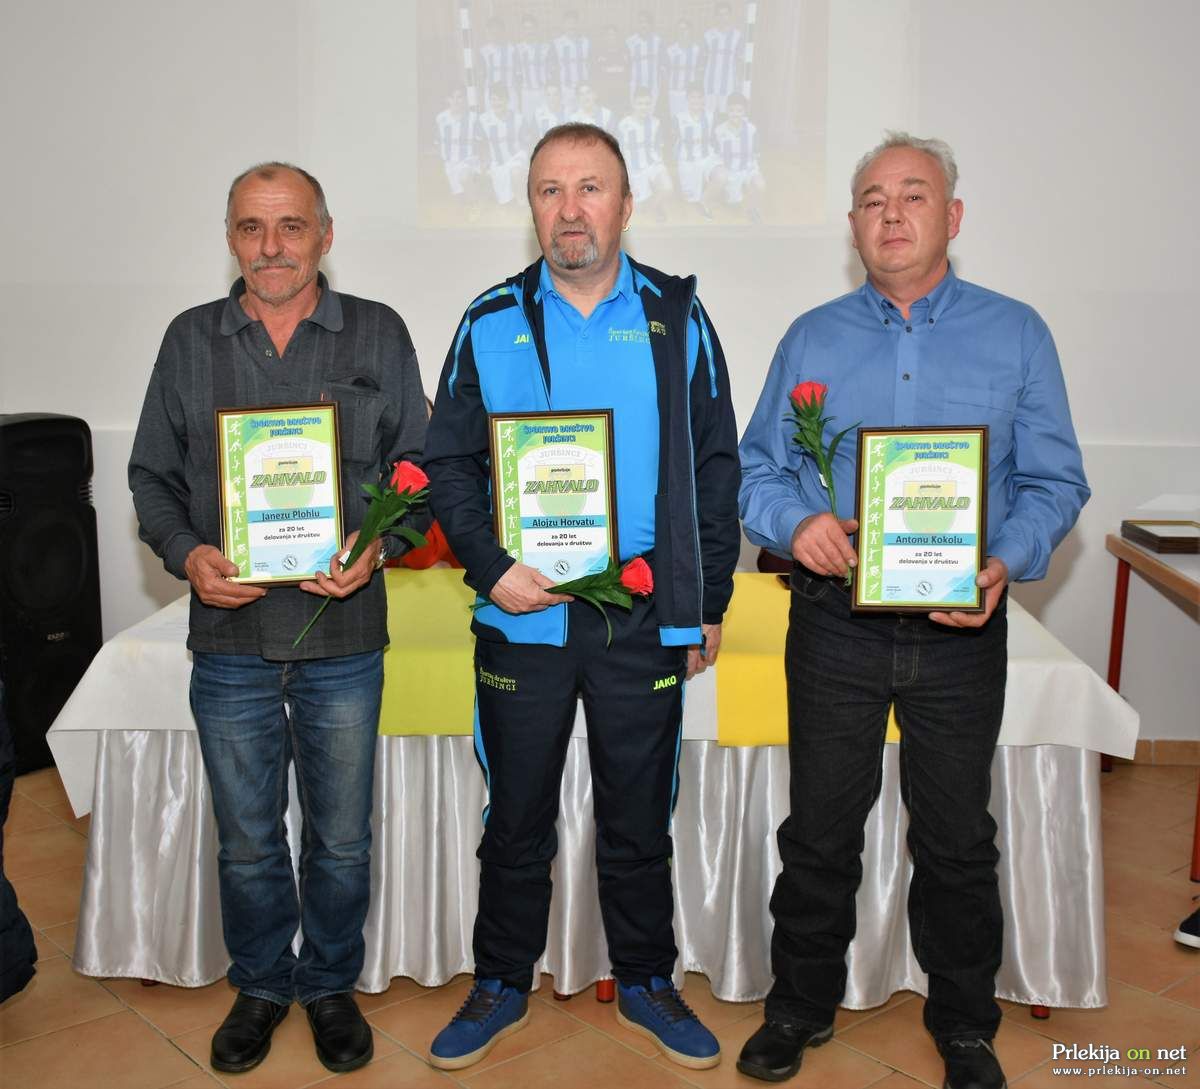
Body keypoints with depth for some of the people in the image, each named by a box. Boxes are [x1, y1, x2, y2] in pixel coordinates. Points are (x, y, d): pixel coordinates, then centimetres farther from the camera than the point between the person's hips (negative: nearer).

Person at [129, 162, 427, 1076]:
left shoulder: (379, 335, 2)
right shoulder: (191, 340, 6)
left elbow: (418, 468, 4)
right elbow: (152, 474, 9)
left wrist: (377, 545, -14)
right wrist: (186, 553, -10)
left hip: (344, 633, -1)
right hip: (229, 634, 1)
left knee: (341, 837, 12)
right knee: (247, 839, 14)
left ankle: (331, 984, 34)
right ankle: (260, 984, 36)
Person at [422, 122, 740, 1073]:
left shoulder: (677, 318, 3)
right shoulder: (491, 324, 3)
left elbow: (716, 468, 5)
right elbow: (449, 465, 4)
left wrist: (709, 603, 3)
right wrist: (490, 566, -10)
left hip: (645, 619, 0)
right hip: (523, 614, 0)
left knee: (639, 817, 13)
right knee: (517, 815, 12)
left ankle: (647, 983, 32)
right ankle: (503, 984, 31)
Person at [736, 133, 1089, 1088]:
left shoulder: (1016, 335, 3)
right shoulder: (812, 338, 7)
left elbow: (1054, 482, 1)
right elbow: (756, 467, 6)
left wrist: (1007, 563, -17)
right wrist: (795, 522, -15)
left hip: (961, 630, 0)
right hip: (835, 624, 1)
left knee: (957, 840, 12)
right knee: (820, 830, 11)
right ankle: (801, 1006, 31)